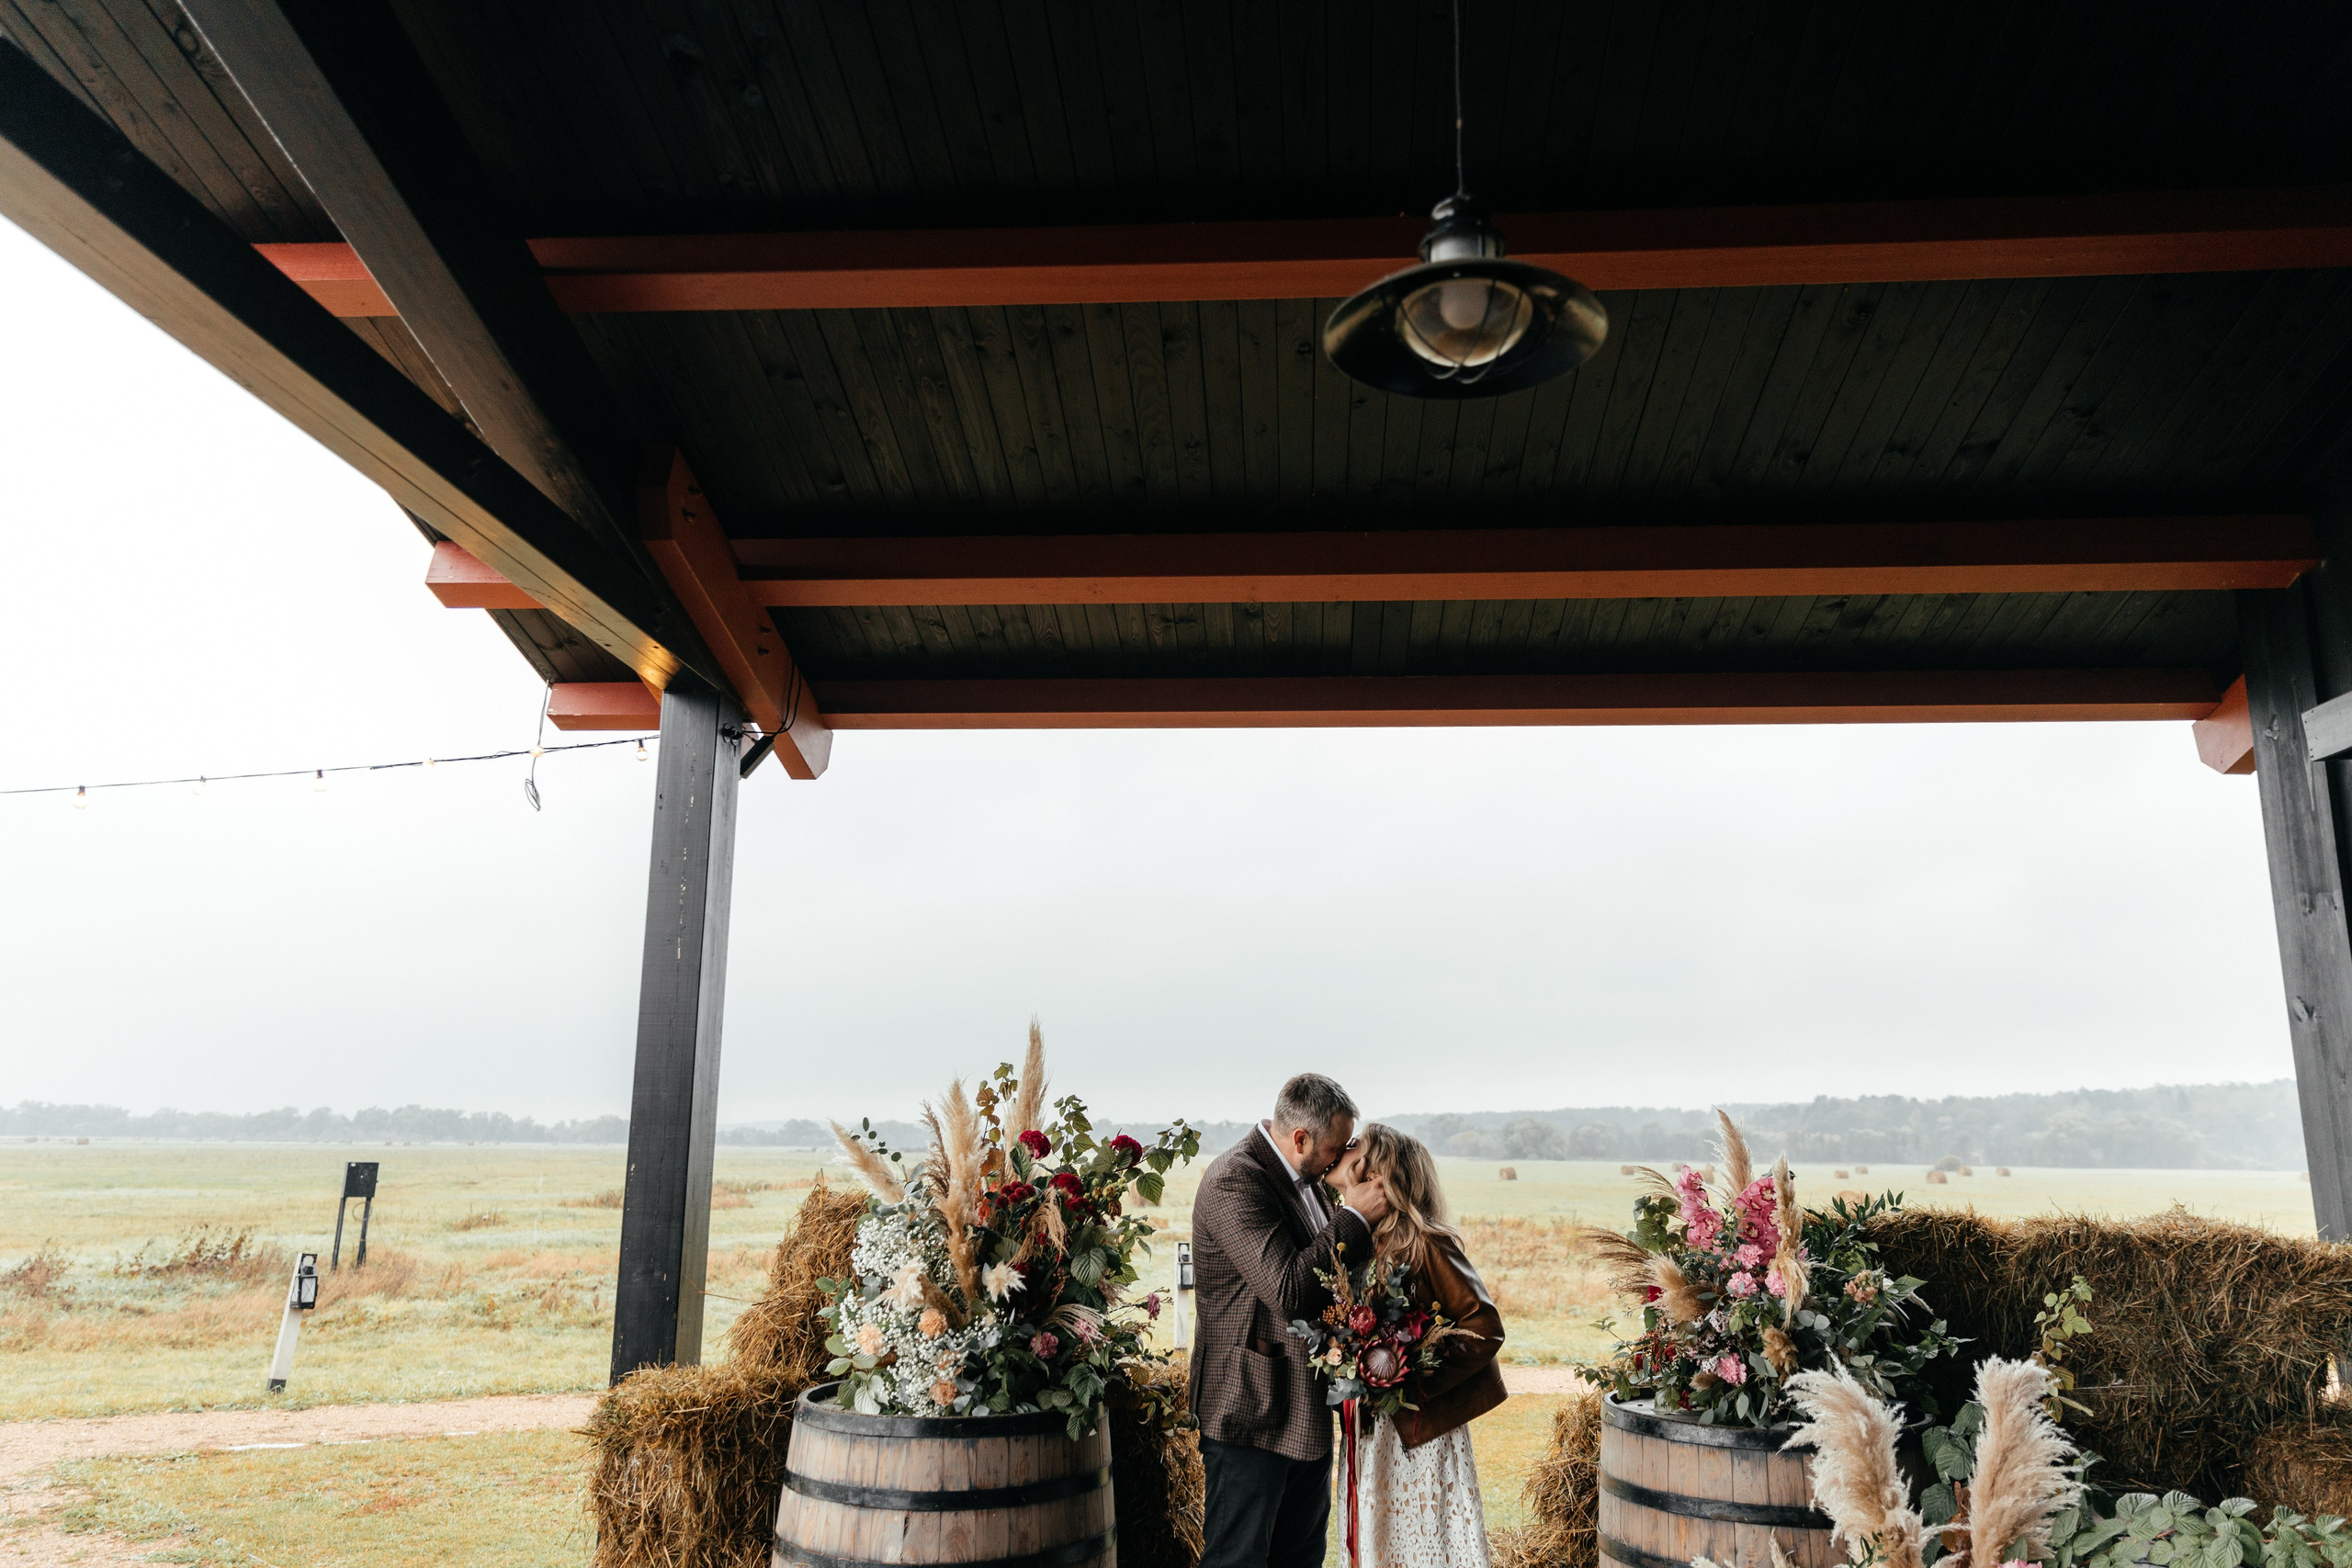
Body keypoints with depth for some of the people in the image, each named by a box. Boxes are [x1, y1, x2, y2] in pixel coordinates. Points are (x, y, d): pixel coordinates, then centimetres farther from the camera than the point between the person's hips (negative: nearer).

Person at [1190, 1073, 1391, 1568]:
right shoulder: (1233, 1181, -22)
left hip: (1308, 1410, 9)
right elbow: (1289, 1289, -27)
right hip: (1253, 1410, -9)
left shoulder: (1304, 1175, 7)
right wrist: (1353, 1215, -20)